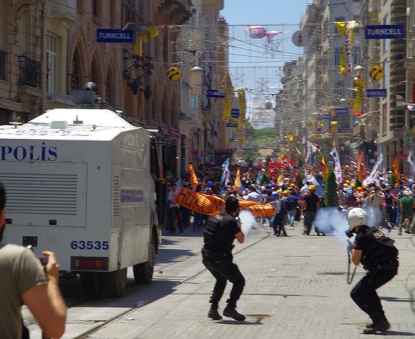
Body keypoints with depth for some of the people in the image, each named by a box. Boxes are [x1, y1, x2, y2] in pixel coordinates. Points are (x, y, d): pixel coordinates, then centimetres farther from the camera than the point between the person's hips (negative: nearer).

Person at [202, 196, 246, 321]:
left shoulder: (214, 217, 7)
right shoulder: (231, 221, -14)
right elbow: (241, 240, -4)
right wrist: (239, 228, 14)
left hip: (207, 257, 7)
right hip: (220, 258, -7)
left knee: (221, 280, 29)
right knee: (239, 281, 10)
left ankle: (213, 308, 19)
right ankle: (230, 307, -5)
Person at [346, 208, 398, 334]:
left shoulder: (361, 237, -9)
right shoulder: (374, 231, 16)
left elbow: (356, 261, -6)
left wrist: (352, 250, 13)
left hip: (381, 270, -9)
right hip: (391, 268, 9)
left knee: (356, 293, -1)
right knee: (368, 290, 30)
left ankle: (379, 322, -9)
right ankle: (382, 321, 29)